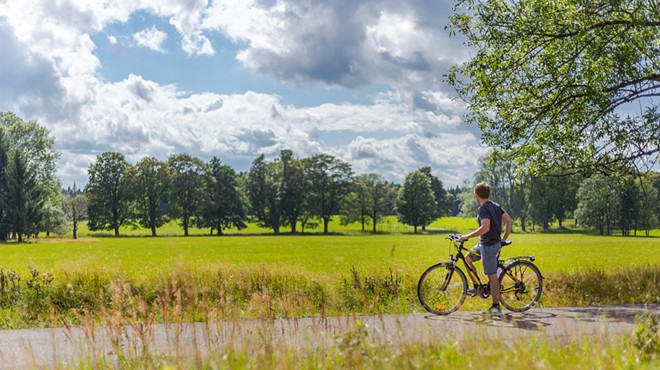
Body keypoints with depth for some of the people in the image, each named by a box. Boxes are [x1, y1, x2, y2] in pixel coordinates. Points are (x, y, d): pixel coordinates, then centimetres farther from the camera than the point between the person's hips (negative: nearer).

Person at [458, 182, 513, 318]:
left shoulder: (483, 209, -18)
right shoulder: (495, 206, 9)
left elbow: (485, 227, -32)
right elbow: (510, 221, 9)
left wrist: (467, 237, -26)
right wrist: (503, 239, 15)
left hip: (489, 245, -10)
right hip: (492, 243, 10)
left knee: (492, 276, -6)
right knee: (468, 258, 22)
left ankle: (496, 307, -2)